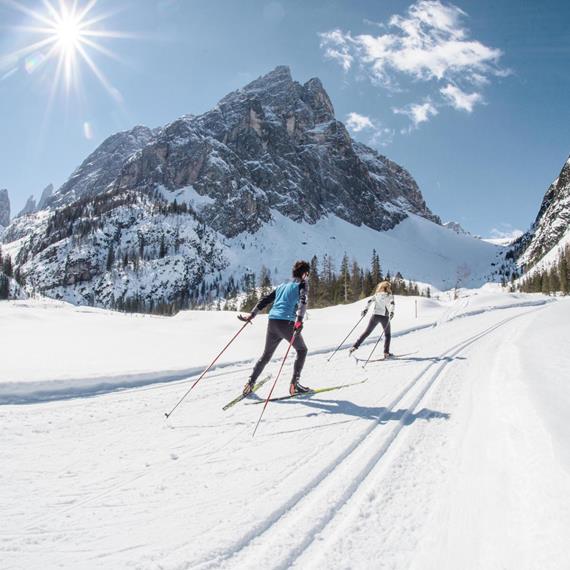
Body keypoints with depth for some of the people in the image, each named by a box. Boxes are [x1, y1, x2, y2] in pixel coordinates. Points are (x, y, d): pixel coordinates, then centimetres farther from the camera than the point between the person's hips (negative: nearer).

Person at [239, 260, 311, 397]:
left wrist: (252, 314, 21)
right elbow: (303, 301, -16)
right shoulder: (302, 285, 4)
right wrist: (299, 320, -29)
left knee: (266, 355, 21)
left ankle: (250, 383, 16)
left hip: (272, 322, 6)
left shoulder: (282, 285, 23)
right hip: (287, 323, -6)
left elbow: (265, 300, 20)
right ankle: (294, 384, 9)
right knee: (302, 350, 16)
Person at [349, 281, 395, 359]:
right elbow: (392, 304, -11)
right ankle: (386, 353, 7)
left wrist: (365, 309, -2)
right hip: (385, 317, -2)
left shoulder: (376, 295, 15)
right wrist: (391, 312, -24)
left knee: (367, 332, 8)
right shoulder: (390, 296, 8)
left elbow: (369, 301, 2)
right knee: (388, 334, 16)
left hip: (375, 315, 2)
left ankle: (355, 346, -1)